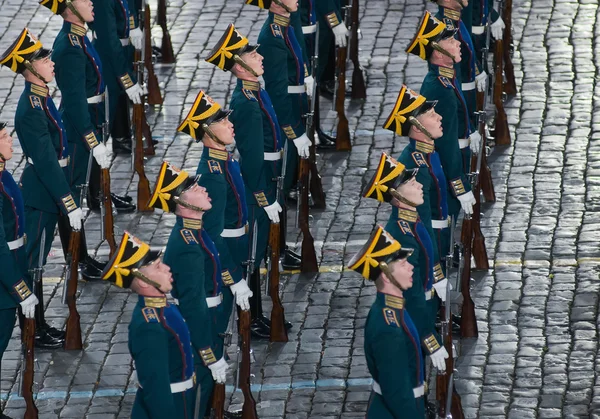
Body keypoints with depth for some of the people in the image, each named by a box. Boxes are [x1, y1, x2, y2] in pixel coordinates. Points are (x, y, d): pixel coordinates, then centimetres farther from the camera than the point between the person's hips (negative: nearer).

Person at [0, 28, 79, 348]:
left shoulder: (40, 98, 6)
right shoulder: (31, 109, -24)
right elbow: (46, 162, -24)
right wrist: (69, 205, -21)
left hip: (44, 191, 9)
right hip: (41, 196, -9)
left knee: (35, 261, 16)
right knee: (32, 263, 0)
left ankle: (38, 324, 26)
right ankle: (33, 333, 8)